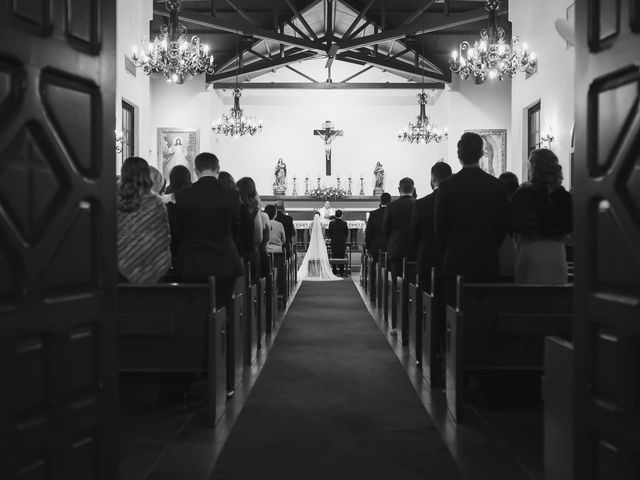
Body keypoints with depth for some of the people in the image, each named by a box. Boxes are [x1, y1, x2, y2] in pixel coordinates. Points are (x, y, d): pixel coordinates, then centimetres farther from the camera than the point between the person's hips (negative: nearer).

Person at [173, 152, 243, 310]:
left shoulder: (181, 195, -6)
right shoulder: (233, 196, -5)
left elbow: (176, 232, 3)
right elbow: (235, 231, 5)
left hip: (192, 267, 0)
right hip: (225, 266, 0)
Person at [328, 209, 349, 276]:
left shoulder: (331, 223, -6)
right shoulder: (344, 223, -8)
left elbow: (329, 233, 0)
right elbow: (347, 233, 0)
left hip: (334, 243, 1)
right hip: (342, 243, -1)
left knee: (334, 258, 7)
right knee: (342, 258, 5)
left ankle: (334, 272, 7)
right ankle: (342, 273, 6)